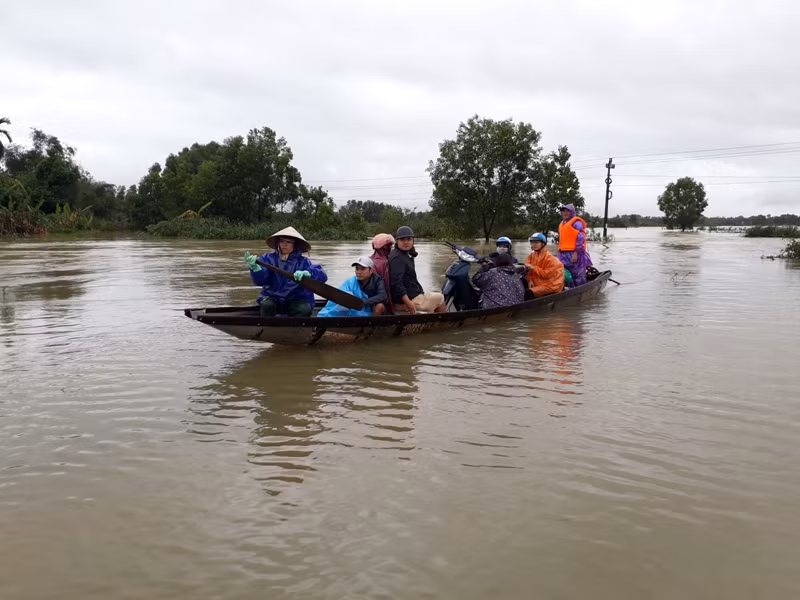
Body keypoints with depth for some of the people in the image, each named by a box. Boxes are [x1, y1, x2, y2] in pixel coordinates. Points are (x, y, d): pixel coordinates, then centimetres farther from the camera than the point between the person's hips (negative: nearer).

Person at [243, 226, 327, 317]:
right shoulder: (269, 258, 1)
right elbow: (260, 280, -14)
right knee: (266, 305, -30)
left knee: (304, 309, -29)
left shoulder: (302, 261, -2)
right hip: (272, 298, 1)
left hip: (296, 300, 0)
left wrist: (307, 273, -36)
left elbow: (322, 276, -15)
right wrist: (255, 267, -36)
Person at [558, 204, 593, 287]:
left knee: (578, 278, -7)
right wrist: (560, 254, 21)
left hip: (575, 255, -9)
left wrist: (576, 253, -21)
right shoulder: (562, 224, 21)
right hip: (564, 255, 9)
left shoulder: (576, 223, -7)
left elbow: (580, 239, -15)